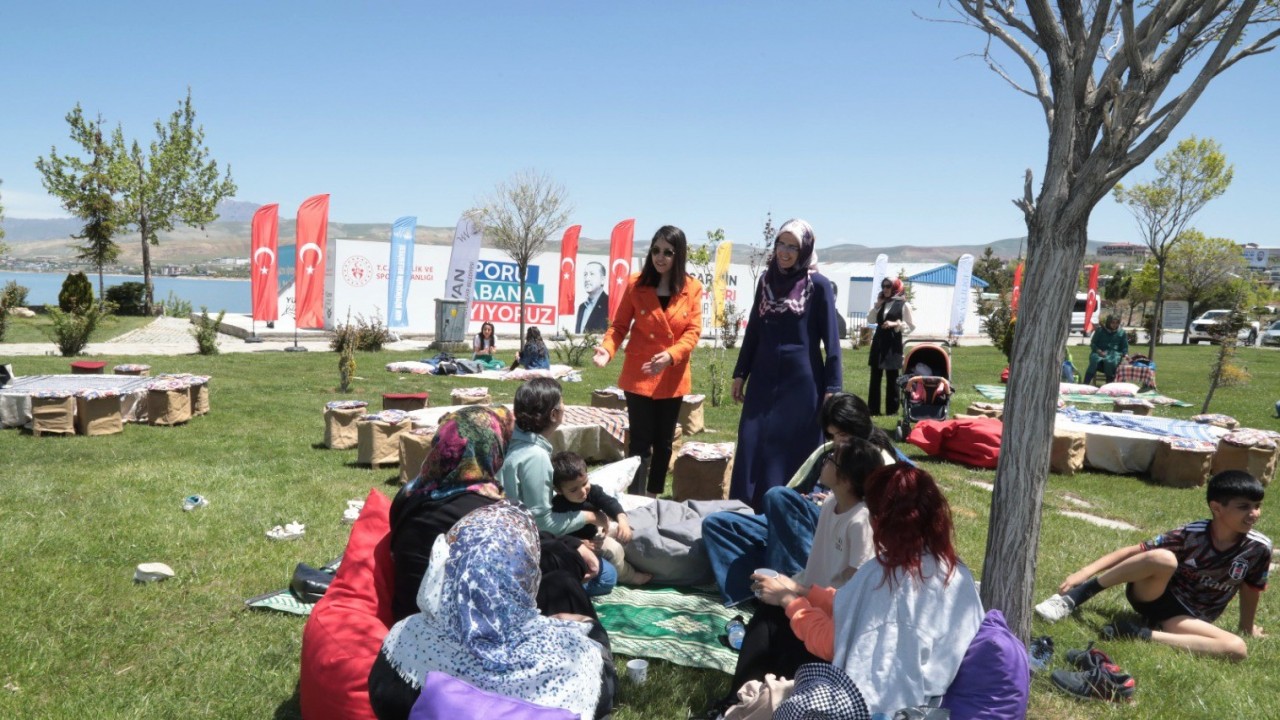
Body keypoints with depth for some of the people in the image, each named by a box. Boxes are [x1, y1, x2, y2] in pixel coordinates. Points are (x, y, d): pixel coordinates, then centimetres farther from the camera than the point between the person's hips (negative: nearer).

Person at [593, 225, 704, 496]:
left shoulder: (692, 288, -1)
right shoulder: (636, 284, -4)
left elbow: (693, 331, -6)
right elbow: (619, 326, -3)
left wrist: (671, 355, -24)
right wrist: (607, 349, -23)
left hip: (673, 378, 2)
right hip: (639, 376, -2)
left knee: (664, 442, 12)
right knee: (641, 441, -3)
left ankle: (654, 497, 27)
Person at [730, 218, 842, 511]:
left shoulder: (818, 285, -5)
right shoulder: (766, 279, 8)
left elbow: (830, 340, -5)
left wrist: (832, 388, -9)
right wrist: (740, 373, 12)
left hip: (801, 382, -4)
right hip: (764, 380, 5)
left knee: (794, 453, 1)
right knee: (752, 449, 4)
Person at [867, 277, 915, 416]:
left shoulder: (904, 305, -5)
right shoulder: (882, 303, 13)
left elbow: (911, 326, -6)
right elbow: (871, 319, 10)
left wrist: (895, 324, -18)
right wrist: (877, 304, 2)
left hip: (893, 344, -6)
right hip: (878, 342, 6)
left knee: (892, 378, 1)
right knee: (875, 377, 7)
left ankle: (892, 410, 9)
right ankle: (873, 409, 12)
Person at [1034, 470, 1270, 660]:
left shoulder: (1259, 548, -9)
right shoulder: (1192, 535, -15)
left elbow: (1250, 588, 9)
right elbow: (1133, 551, -14)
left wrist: (1247, 627, 21)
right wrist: (1085, 572, -24)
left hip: (1185, 618, 3)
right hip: (1153, 597, -3)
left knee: (1238, 649, -28)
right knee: (1163, 558, -36)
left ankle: (1139, 634, -27)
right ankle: (1074, 597, -27)